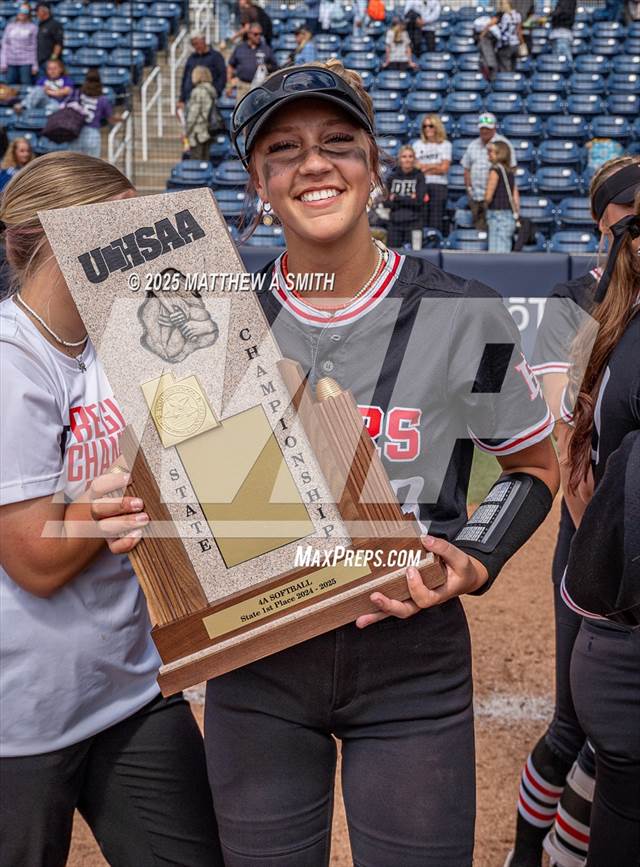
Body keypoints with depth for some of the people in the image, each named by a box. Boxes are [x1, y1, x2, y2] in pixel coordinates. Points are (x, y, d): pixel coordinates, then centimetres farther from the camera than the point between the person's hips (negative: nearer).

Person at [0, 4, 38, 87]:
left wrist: (35, 65, -1)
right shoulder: (10, 26, 9)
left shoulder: (33, 27, 2)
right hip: (11, 62, 3)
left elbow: (34, 47, 2)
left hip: (26, 62, -3)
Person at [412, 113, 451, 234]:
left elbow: (444, 168, 0)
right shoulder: (417, 144, 14)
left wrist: (424, 167, 1)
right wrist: (435, 165, -2)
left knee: (436, 222, -5)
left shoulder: (445, 145, 8)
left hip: (439, 185, -1)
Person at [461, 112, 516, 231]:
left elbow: (511, 168, -4)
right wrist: (469, 187, 8)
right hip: (475, 196, 5)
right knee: (478, 228, 6)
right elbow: (467, 169, 21)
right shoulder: (473, 145, 18)